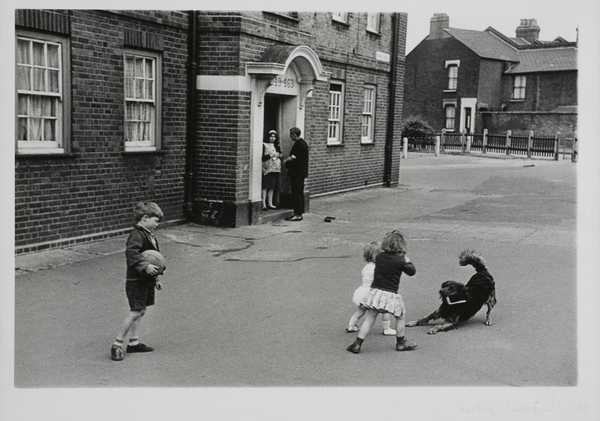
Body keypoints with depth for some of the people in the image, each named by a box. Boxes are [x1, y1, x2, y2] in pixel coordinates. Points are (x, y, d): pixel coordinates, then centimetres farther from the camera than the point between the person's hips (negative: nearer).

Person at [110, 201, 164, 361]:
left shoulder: (149, 236, 15)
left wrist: (155, 279, 28)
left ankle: (133, 342, 23)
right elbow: (131, 253, -33)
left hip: (147, 281, 10)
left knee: (140, 311, 13)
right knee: (136, 311, -9)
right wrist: (145, 266, -43)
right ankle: (117, 344, 0)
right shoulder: (136, 235, -16)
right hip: (136, 281, -10)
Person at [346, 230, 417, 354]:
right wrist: (407, 259, 18)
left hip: (375, 291, 4)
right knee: (401, 316, 19)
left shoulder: (379, 257, 2)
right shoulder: (400, 261, -8)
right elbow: (412, 271, 5)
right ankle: (401, 342, 28)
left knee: (369, 318, 6)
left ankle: (357, 344, 2)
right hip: (390, 294, -3)